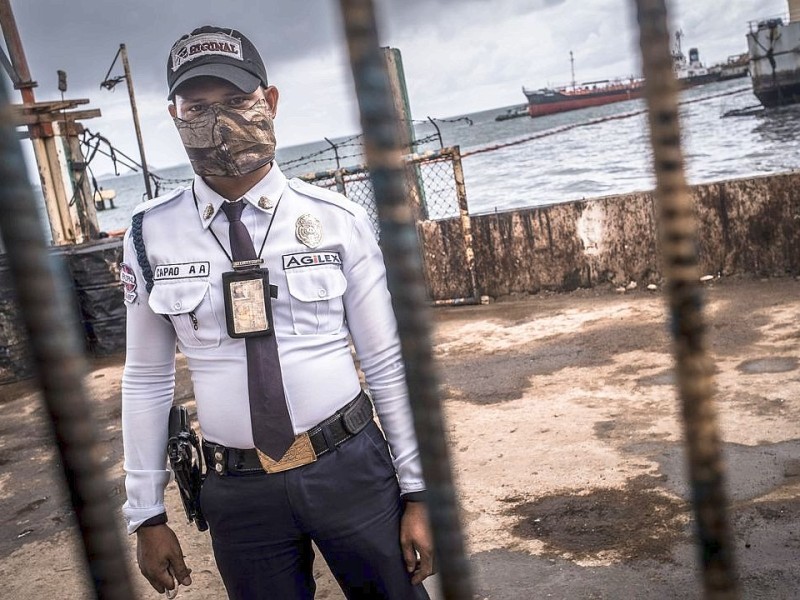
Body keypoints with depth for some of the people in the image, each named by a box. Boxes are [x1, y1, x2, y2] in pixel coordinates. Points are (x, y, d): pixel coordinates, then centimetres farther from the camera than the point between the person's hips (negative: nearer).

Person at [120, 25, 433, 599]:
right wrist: (148, 515, 7)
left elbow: (387, 365, -3)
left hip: (351, 470, 0)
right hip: (239, 490, 1)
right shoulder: (151, 235, -3)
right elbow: (147, 380, 3)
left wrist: (416, 493, -1)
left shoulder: (338, 219, -7)